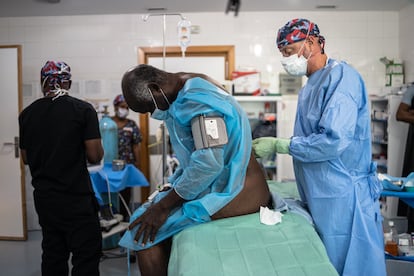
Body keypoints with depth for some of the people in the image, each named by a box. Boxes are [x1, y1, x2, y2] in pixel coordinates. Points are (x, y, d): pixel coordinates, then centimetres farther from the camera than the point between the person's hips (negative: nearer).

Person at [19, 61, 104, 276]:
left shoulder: (27, 114, 3)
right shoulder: (83, 109, -9)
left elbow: (25, 158, 11)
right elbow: (95, 156, -13)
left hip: (44, 197, 6)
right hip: (76, 198, -5)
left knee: (53, 254, 16)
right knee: (86, 256, 1)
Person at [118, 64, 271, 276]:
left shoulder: (196, 99, -20)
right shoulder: (188, 90, 10)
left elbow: (209, 163, -27)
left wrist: (164, 206, -20)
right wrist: (176, 184, 10)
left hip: (233, 192, -10)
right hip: (225, 181, 10)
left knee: (144, 232, -9)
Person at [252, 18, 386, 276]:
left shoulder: (340, 76, -15)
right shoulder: (311, 86, 14)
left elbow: (333, 140, -25)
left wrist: (278, 145, -17)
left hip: (344, 196, -9)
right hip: (320, 196, 9)